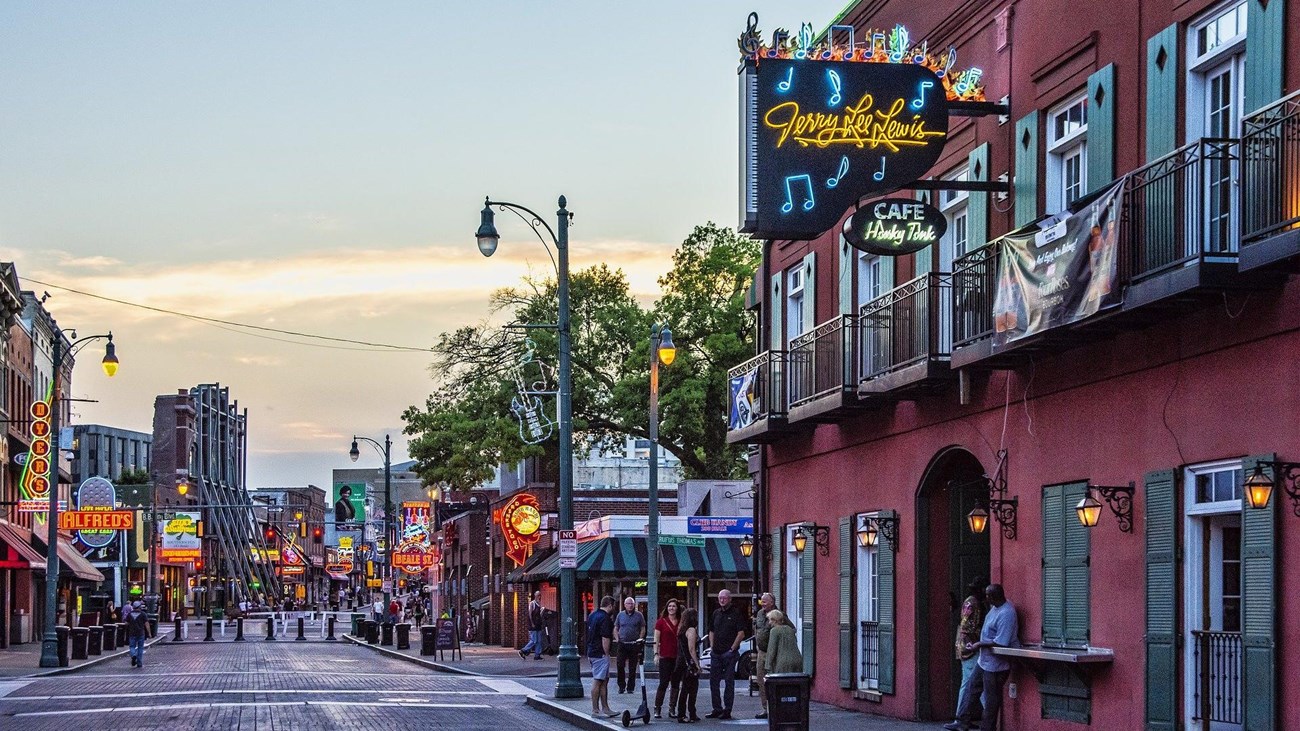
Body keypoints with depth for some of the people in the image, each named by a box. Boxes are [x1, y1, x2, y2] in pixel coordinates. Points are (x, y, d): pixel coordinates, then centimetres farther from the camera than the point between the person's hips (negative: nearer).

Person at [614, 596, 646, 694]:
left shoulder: (639, 615, 4)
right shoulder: (620, 615, 8)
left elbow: (643, 629, 7)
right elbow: (616, 629, 13)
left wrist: (640, 640, -5)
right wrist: (617, 638, -1)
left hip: (634, 644, -1)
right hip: (622, 644, 1)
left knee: (632, 667, 3)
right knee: (620, 666, -5)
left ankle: (630, 687, 10)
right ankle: (621, 686, 5)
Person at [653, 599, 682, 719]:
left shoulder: (681, 622, 10)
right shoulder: (661, 622, 1)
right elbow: (656, 639, 0)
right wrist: (656, 654, -8)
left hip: (678, 657, 4)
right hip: (665, 657, -4)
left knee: (676, 684, 5)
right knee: (663, 683, -7)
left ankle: (672, 709, 11)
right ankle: (657, 708, 0)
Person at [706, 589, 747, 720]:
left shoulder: (736, 613, -5)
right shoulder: (716, 613, 13)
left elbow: (741, 634, -9)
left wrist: (732, 649, -13)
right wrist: (712, 647, 9)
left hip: (729, 653, -6)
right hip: (716, 653, 6)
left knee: (729, 682, -1)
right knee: (713, 682, 7)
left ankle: (727, 710, 2)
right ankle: (717, 709, 15)